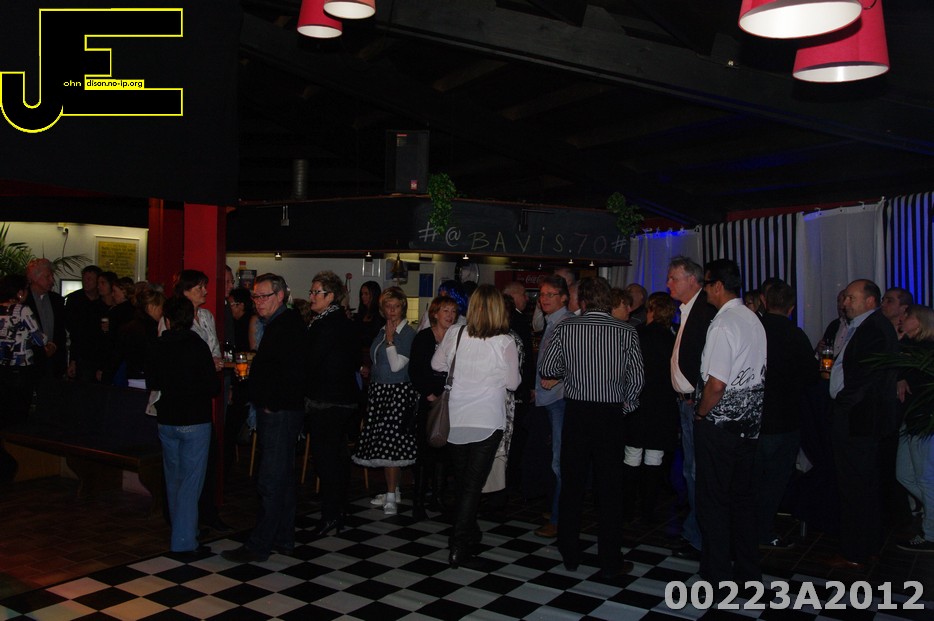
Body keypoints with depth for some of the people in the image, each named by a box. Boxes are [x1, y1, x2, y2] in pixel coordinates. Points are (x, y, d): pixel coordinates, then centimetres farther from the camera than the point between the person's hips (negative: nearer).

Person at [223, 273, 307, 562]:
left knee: (270, 482, -4)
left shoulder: (289, 325, -15)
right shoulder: (276, 324, 17)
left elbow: (294, 372, -23)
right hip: (273, 412, 11)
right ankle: (283, 539, 24)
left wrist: (272, 404, -17)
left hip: (280, 414, -11)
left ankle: (259, 545, 2)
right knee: (283, 479, 15)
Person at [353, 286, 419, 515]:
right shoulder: (382, 331, 12)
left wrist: (390, 339, -16)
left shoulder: (408, 333, -9)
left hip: (397, 392, -7)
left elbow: (397, 365, -16)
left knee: (389, 442, -8)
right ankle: (392, 491, 20)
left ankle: (391, 497, -1)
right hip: (379, 390, 7)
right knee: (382, 442, 9)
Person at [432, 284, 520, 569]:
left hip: (456, 419, 3)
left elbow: (437, 364, 10)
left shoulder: (455, 334, -4)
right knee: (473, 483, 1)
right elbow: (512, 383, -4)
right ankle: (459, 548, -1)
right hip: (488, 420, -3)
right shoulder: (505, 342, -12)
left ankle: (468, 532, 35)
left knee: (462, 480, 19)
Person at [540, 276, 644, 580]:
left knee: (572, 484, 13)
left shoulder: (565, 328, -5)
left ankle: (570, 555, 24)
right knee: (610, 488, 8)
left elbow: (547, 370, -4)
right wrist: (625, 405, 12)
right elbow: (637, 378, -5)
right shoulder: (626, 331, -5)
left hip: (577, 411, 1)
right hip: (611, 414, 0)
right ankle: (610, 562, 14)